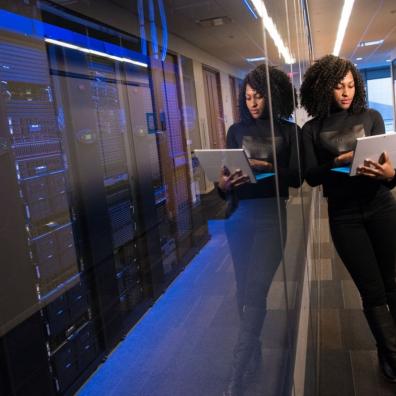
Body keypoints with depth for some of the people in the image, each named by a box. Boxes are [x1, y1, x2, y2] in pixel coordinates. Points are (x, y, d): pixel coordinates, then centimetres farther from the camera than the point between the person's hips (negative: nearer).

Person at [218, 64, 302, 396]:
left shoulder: (289, 131, 5)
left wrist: (267, 167, -17)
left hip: (270, 215, -3)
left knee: (254, 291, -8)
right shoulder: (237, 130, 11)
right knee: (244, 289, 8)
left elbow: (297, 178, -2)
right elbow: (226, 172, 7)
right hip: (239, 215, 3)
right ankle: (254, 355, 27)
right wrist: (223, 183, -16)